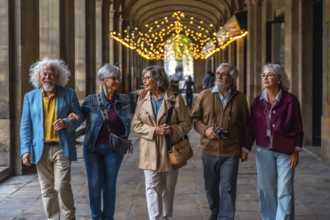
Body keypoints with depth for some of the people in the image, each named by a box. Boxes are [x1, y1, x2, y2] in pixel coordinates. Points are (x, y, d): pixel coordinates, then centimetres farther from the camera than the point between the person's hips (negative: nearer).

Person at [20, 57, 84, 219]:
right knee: (47, 189, 8)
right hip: (41, 149, 2)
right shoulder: (30, 97, 8)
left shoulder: (69, 94, 4)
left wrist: (67, 122, -17)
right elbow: (26, 125, 6)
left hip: (62, 148, -2)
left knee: (62, 185, -8)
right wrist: (26, 149, -4)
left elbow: (79, 116, 5)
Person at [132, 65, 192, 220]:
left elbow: (187, 123, -2)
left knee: (168, 188, 12)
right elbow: (136, 124, 2)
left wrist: (173, 129, -21)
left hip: (170, 150, -1)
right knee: (152, 187, -2)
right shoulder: (142, 100, 3)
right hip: (150, 151, 1)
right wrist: (154, 130, -14)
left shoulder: (175, 99, -6)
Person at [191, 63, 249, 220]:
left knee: (227, 189, -4)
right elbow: (195, 118, 7)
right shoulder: (205, 95, 1)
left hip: (231, 152, -2)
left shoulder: (240, 98, 2)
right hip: (209, 150, 2)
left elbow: (245, 124, 8)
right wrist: (205, 129, -12)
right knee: (211, 187, 14)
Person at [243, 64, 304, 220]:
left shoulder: (290, 100, -5)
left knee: (285, 190, -5)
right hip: (263, 151, 3)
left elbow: (297, 127, -3)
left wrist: (296, 151, -7)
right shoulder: (258, 101, 5)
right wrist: (246, 148, 6)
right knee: (266, 189, 8)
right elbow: (252, 127, 8)